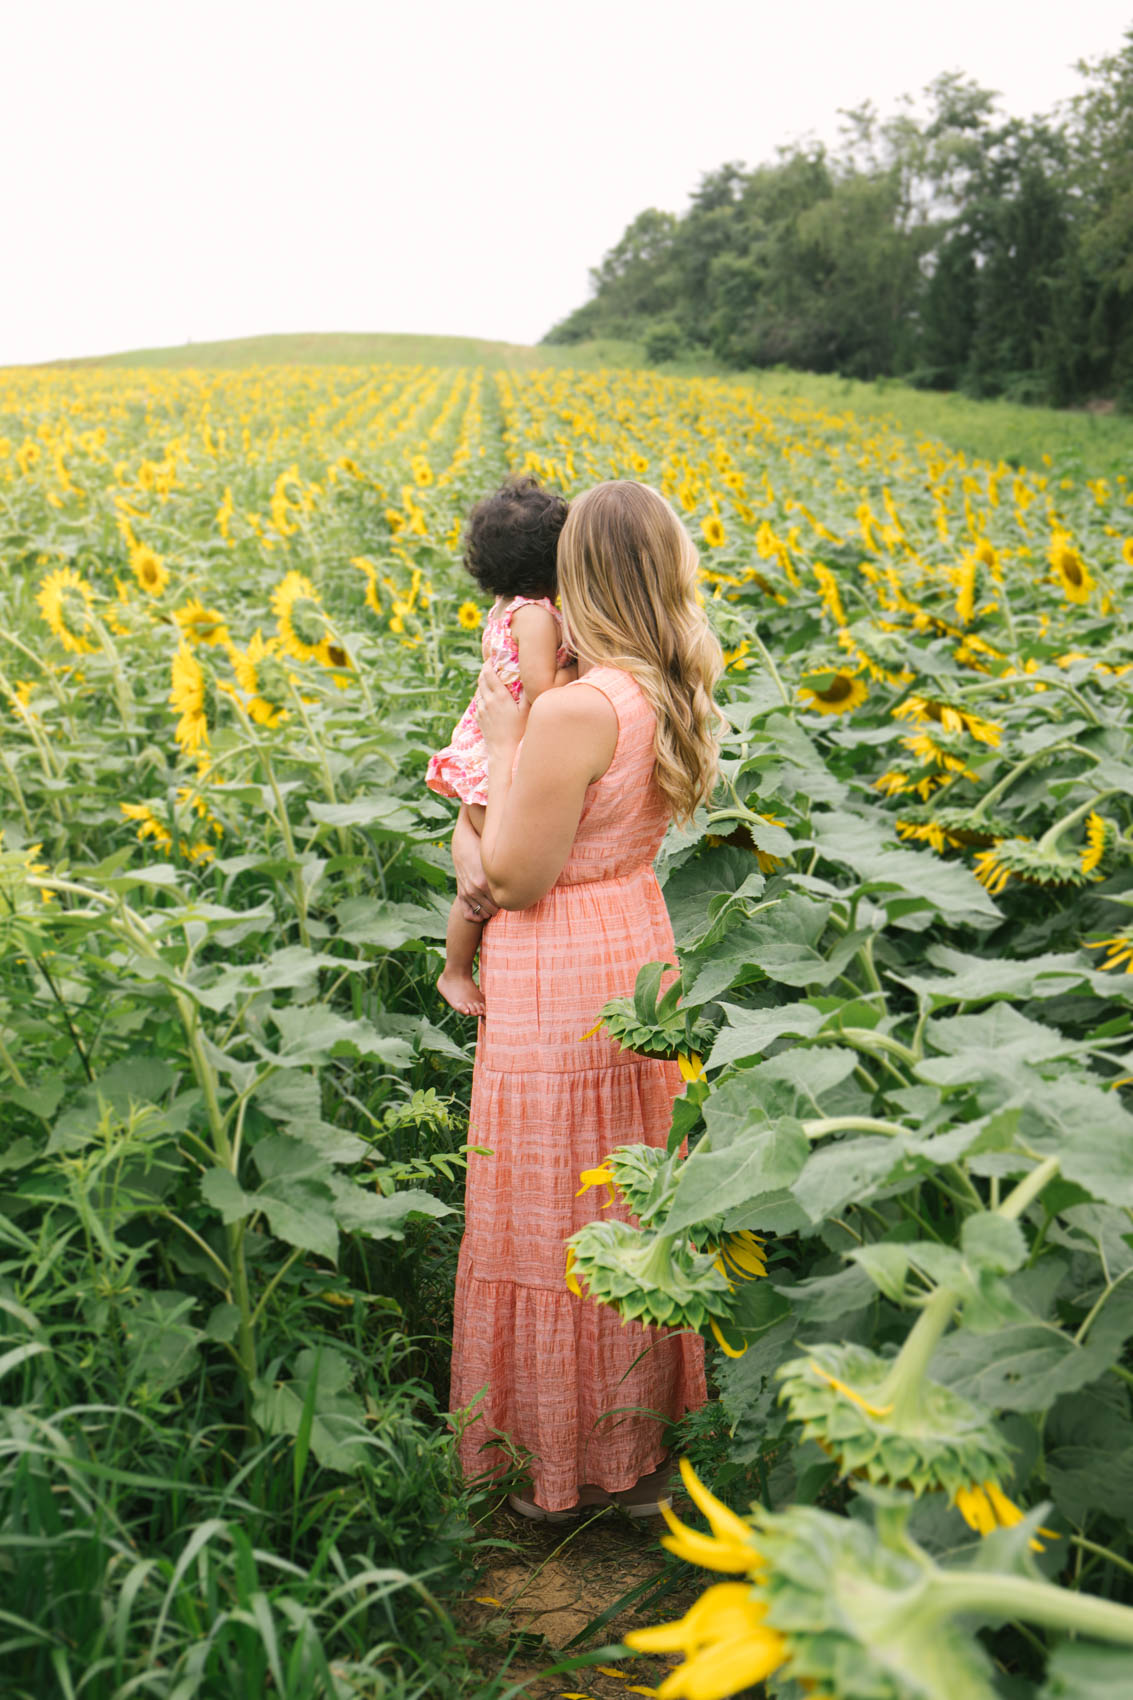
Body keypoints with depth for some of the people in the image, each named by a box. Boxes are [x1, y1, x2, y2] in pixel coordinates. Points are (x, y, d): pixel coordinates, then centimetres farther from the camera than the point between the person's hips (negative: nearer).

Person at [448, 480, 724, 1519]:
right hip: (638, 950, 9)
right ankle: (637, 1445, 39)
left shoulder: (575, 710, -26)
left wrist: (504, 744, -9)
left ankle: (565, 1466, 28)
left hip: (560, 988, -9)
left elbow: (515, 878, -17)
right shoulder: (678, 700, 1)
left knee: (551, 1224, 9)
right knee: (629, 1211, 21)